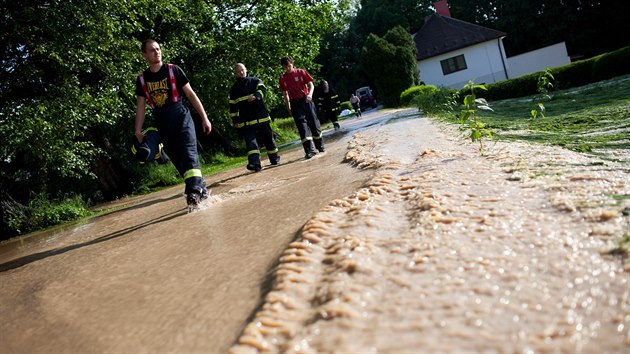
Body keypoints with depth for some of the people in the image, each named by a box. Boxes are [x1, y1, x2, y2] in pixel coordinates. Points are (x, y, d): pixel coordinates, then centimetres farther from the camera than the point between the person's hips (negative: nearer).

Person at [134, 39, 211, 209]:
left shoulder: (173, 70, 0)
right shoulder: (142, 79, 7)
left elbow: (190, 94, 2)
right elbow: (141, 106, 11)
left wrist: (204, 117, -1)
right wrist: (138, 132, 5)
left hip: (182, 119, -3)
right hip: (163, 126, 3)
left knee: (189, 156, -17)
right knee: (179, 162, 5)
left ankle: (193, 194, -21)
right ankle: (202, 189, 16)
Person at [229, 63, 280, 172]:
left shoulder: (255, 81, 7)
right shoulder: (234, 89, 12)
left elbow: (263, 89, -14)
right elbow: (233, 106, 14)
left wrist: (256, 96, -34)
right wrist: (235, 121, 6)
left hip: (261, 117, -1)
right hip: (246, 121, 1)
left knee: (268, 138, 8)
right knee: (250, 141, -14)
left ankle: (274, 159, 27)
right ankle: (254, 163, -25)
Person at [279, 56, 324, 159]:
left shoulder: (301, 72, 1)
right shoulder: (283, 79, 3)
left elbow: (311, 84, 0)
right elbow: (285, 94, 10)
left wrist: (310, 94, -19)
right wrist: (288, 108, 7)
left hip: (306, 100, 0)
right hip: (295, 103, 0)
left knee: (314, 123, 4)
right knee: (302, 126, -8)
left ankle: (320, 147, 21)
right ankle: (310, 150, -12)